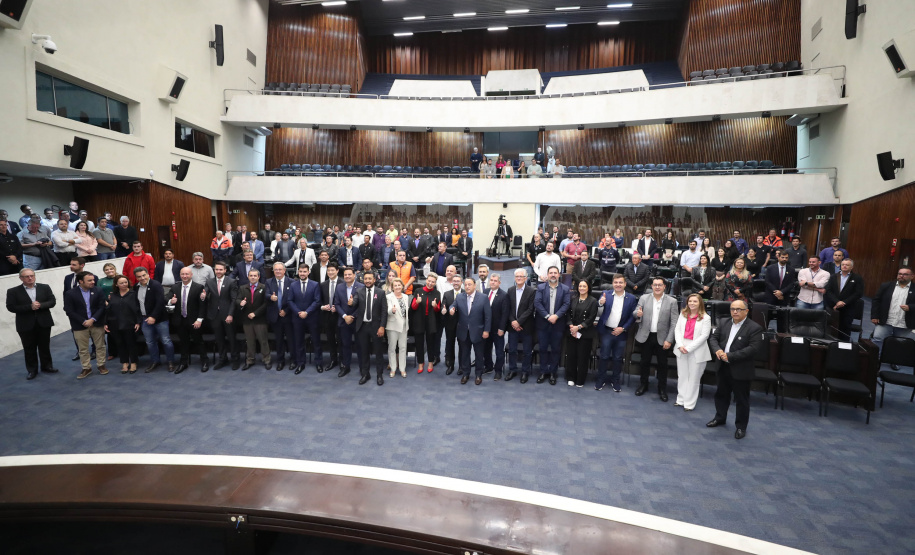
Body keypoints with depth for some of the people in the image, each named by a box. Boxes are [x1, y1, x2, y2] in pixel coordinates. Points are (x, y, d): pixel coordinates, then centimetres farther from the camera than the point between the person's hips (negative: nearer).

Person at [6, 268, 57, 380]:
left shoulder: (45, 288, 3)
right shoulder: (13, 291, -2)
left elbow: (53, 301, 0)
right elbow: (11, 307, -9)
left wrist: (40, 305, -18)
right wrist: (30, 307, -20)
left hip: (44, 323, 1)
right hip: (26, 325, -1)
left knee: (45, 346, 12)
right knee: (29, 349, 7)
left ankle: (47, 366, 24)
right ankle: (32, 370, 18)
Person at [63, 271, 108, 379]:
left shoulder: (97, 291, -2)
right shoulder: (70, 294, -5)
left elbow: (101, 307, -4)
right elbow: (69, 311, -7)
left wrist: (93, 319, -14)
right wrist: (83, 322, -13)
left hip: (97, 324, 1)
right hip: (80, 326, -1)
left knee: (100, 346, 9)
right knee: (83, 349, 9)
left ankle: (101, 365, 22)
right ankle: (86, 368, 21)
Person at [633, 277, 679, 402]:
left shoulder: (672, 301, -4)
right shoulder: (644, 298, 1)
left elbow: (674, 323, -5)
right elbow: (635, 313, 2)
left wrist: (669, 340, -11)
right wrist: (637, 313, -23)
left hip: (662, 338, -1)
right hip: (646, 336, 1)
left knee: (662, 364, 8)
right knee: (645, 362, 12)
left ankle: (662, 389, 23)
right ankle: (643, 385, 28)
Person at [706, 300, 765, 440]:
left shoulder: (755, 328, -14)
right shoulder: (725, 322, 4)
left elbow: (753, 348, -22)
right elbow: (714, 337, 7)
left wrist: (730, 356, -25)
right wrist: (717, 350, -15)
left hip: (741, 370, -5)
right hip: (723, 367, 6)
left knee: (742, 399, 8)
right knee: (721, 394, 20)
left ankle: (741, 426, 24)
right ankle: (720, 418, 39)